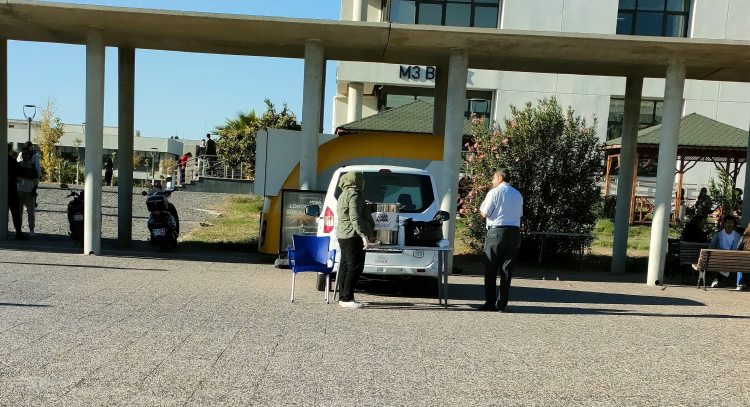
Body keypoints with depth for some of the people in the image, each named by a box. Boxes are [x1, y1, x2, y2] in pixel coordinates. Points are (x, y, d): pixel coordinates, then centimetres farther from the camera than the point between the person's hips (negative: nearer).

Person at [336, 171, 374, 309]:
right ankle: (347, 299, -11)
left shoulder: (343, 195, 21)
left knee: (346, 267, 11)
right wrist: (363, 234, -26)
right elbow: (355, 218, -22)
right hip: (353, 236, -11)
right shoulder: (354, 195, -11)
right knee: (355, 267, -10)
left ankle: (344, 298, 15)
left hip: (343, 236, 11)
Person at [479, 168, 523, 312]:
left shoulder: (494, 192, -6)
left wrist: (482, 205, 10)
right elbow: (520, 214, 18)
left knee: (491, 269, 3)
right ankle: (502, 304, 7)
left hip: (496, 232, -5)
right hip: (514, 233, 5)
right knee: (506, 270, 7)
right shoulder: (518, 195, 13)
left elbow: (485, 214, -8)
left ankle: (490, 303, 4)